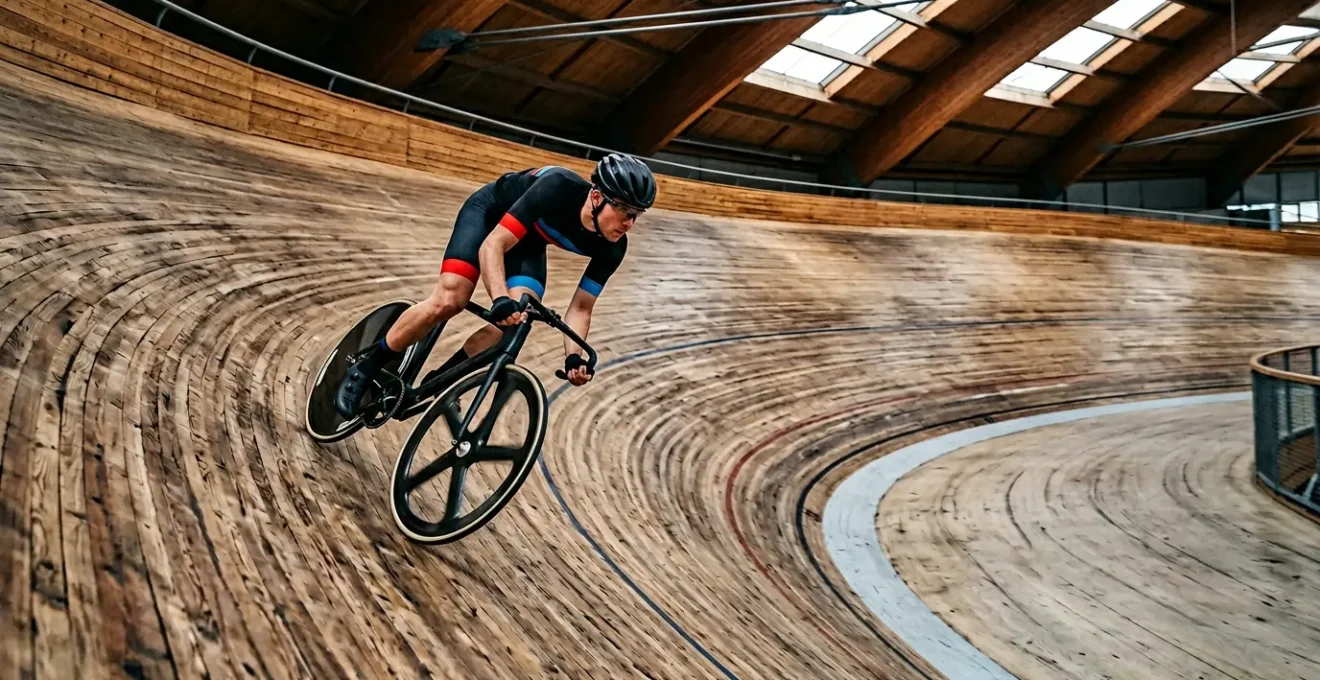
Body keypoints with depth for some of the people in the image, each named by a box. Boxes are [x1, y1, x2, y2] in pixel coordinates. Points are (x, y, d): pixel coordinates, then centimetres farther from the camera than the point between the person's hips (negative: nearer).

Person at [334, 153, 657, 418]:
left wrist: (574, 357, -30)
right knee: (449, 301, -22)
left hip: (529, 239, 5)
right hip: (490, 211, -4)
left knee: (518, 317, -20)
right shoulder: (558, 188, -39)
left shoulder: (611, 247, -23)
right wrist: (500, 299, -52)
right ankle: (369, 363, 0)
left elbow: (581, 308, -14)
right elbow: (493, 245, -37)